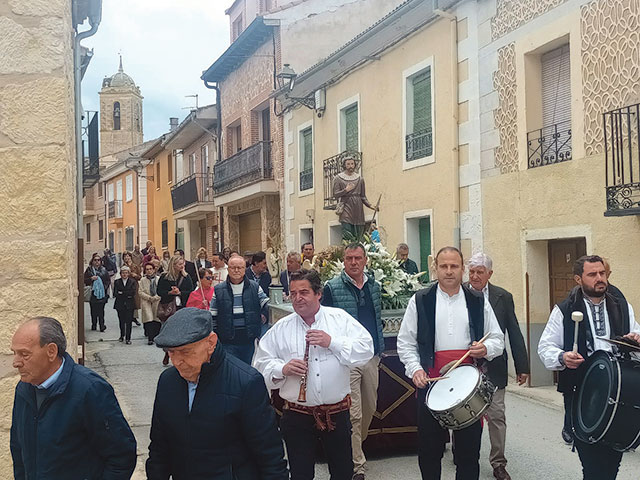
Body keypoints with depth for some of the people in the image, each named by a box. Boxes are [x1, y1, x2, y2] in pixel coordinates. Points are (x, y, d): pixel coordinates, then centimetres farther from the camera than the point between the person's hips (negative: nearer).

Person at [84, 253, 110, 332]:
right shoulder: (89, 270, 6)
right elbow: (84, 280, 2)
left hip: (102, 293, 0)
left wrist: (105, 287, -3)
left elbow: (108, 280, 12)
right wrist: (91, 279, -14)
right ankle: (94, 325, 12)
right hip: (92, 293, 0)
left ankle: (102, 325, -5)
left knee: (101, 310, -5)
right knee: (93, 310, 3)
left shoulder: (104, 270, 9)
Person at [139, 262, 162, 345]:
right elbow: (140, 292, 2)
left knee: (157, 319, 1)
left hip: (157, 302, 1)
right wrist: (149, 297, -11)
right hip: (146, 302, -1)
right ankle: (150, 338, -14)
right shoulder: (142, 280, 8)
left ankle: (156, 337, 12)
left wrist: (156, 297, -11)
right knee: (149, 319, -12)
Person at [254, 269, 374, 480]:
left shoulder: (340, 318, 2)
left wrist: (332, 342, -16)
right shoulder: (281, 329, 4)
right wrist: (282, 369, -15)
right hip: (297, 415, 0)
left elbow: (366, 349, -7)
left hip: (337, 413, 0)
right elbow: (261, 364, 4)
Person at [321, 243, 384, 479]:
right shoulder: (332, 288, -5)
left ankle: (357, 446, 35)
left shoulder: (373, 286, 10)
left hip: (371, 358, 5)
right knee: (353, 413, -5)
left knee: (369, 408, 14)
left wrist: (379, 349, 15)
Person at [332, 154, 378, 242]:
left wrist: (370, 206, 1)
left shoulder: (360, 179, 14)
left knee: (358, 236, -2)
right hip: (346, 208, -3)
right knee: (347, 235, -15)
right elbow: (335, 194, 0)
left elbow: (363, 196, 15)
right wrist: (346, 190, -12)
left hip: (358, 209, 3)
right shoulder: (338, 178, 6)